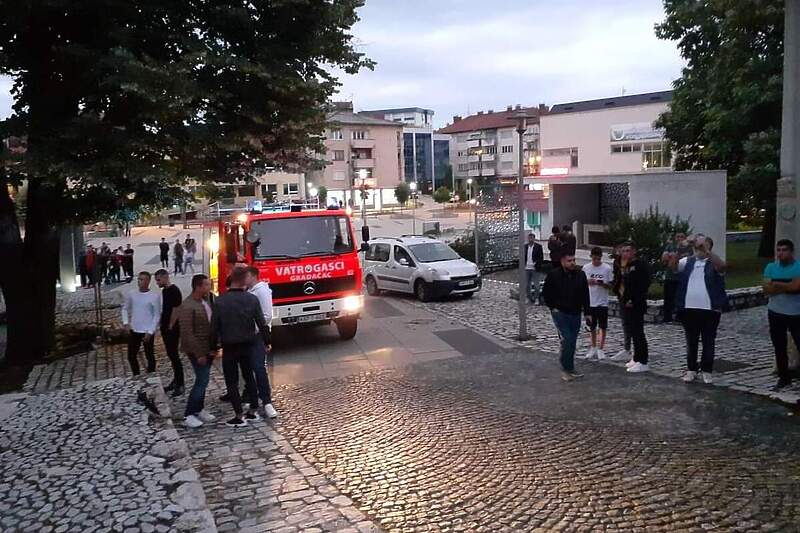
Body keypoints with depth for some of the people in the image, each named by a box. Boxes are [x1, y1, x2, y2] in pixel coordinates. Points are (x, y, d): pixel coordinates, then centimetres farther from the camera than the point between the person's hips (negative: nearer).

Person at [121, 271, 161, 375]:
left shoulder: (155, 296, -10)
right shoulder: (131, 294, 1)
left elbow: (157, 315, -7)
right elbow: (125, 309, 14)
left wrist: (150, 332, -12)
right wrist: (126, 322, -1)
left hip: (147, 331, -4)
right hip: (133, 331, 4)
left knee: (149, 356, 8)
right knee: (131, 356, 12)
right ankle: (136, 377, 31)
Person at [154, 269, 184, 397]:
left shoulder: (174, 291, -16)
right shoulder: (164, 290, 12)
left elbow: (175, 310, -18)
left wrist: (170, 327, -14)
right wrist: (163, 324, 13)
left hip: (172, 329, -9)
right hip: (165, 328, 9)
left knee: (173, 355, -7)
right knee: (171, 355, 14)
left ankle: (180, 385, -2)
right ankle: (176, 381, 24)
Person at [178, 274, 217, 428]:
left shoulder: (205, 301, 6)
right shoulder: (187, 307, -19)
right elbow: (187, 333, -20)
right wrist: (199, 354, -20)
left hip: (208, 348, 8)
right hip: (197, 350, -8)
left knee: (203, 380, 15)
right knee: (202, 381, -7)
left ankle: (199, 409, 28)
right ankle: (188, 415, 3)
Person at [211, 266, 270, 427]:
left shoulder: (220, 301, -12)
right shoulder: (252, 299, -7)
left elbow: (214, 327, -8)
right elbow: (262, 324, -4)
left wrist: (214, 347, 4)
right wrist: (266, 342, 9)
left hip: (229, 347, -3)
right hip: (248, 345, 3)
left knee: (232, 382, 7)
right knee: (249, 377, 19)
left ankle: (239, 417, 6)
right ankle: (253, 411, 23)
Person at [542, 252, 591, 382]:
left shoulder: (581, 275, 4)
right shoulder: (553, 275, -7)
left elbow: (585, 296, 11)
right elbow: (546, 293, 3)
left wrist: (587, 313, 9)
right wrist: (552, 307, -3)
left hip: (575, 314, 4)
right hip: (560, 313, -4)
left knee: (572, 342, 8)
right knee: (567, 340, -14)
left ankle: (568, 369, 21)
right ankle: (567, 369, -3)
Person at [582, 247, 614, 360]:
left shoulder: (607, 268, -6)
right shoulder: (586, 268, 0)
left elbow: (610, 286, -3)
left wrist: (602, 284, -22)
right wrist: (587, 282, -16)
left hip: (602, 302, -2)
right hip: (590, 302, 2)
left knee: (603, 327, 5)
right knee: (592, 327, 13)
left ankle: (601, 349, 16)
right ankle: (593, 348, 26)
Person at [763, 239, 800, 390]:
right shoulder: (770, 267, 4)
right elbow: (767, 290, -5)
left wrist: (777, 284, -10)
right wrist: (788, 287, -13)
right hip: (776, 313, 4)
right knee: (779, 348, 9)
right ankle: (784, 377, 20)